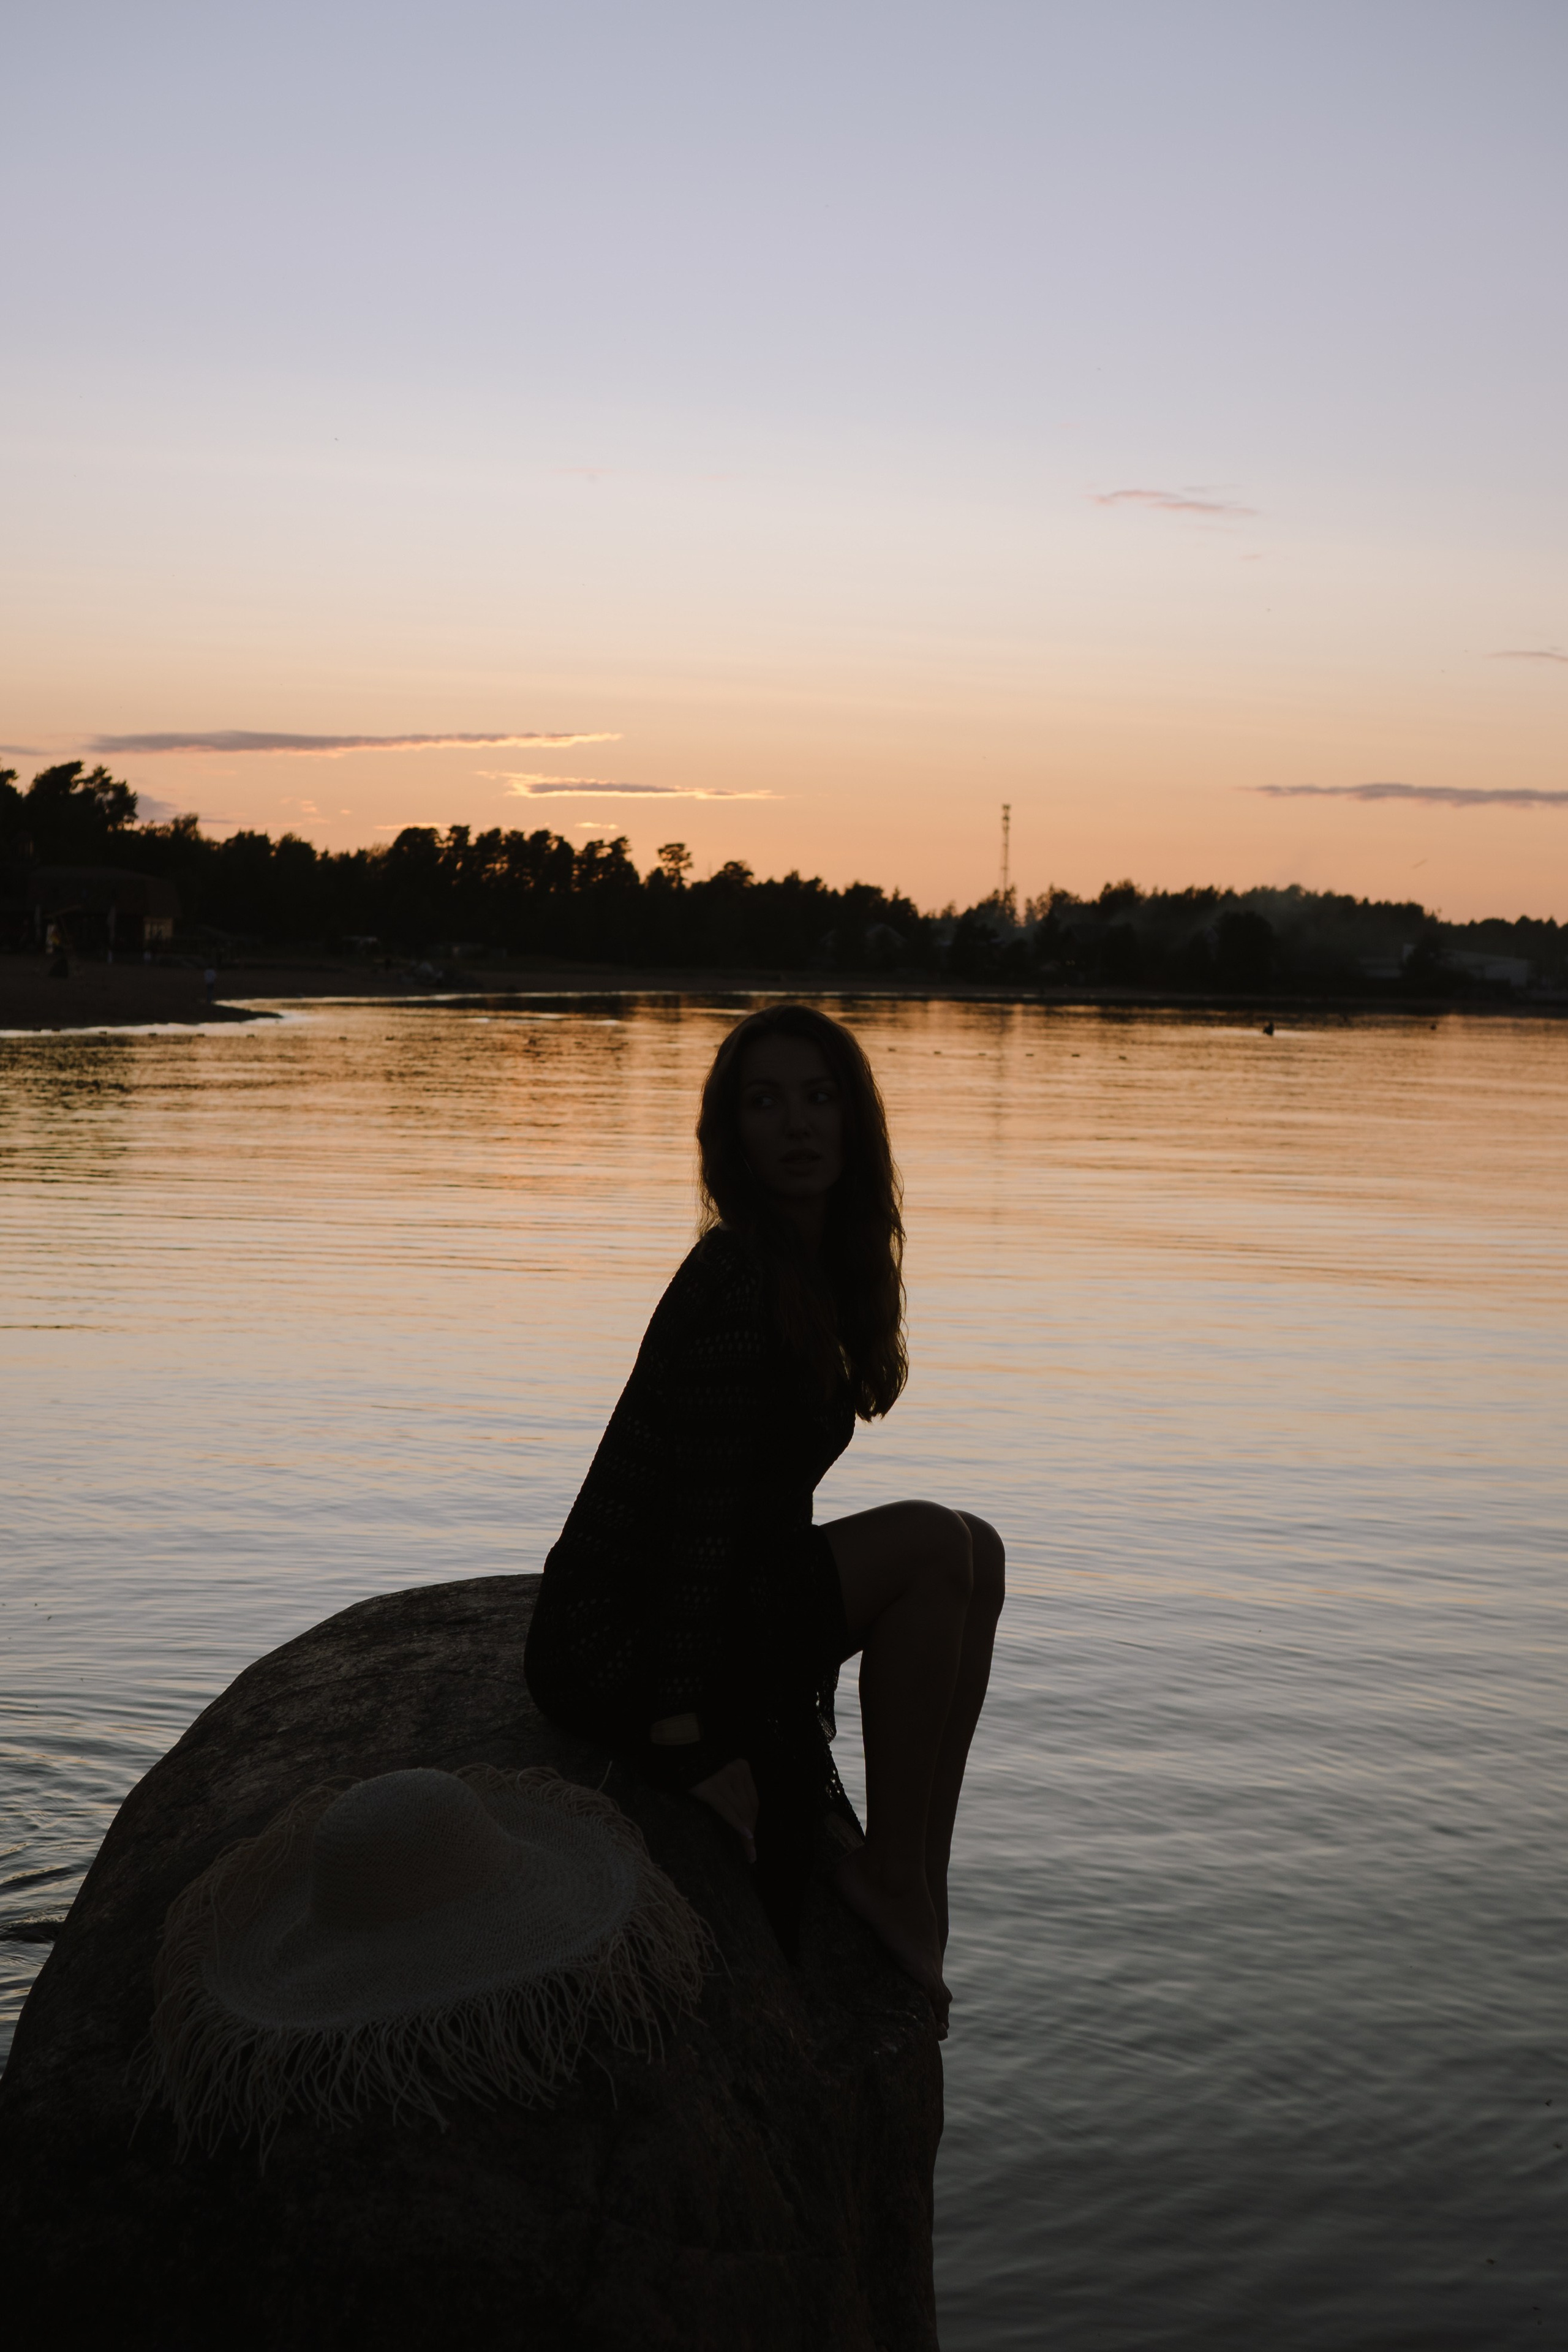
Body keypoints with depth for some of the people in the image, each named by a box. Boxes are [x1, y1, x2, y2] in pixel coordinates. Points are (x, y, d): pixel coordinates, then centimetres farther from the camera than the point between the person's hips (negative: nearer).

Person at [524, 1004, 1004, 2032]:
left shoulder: (816, 1272, 8)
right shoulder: (737, 1283, -20)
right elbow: (697, 1516, -23)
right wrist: (689, 1739, -23)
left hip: (734, 1608, 10)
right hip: (616, 1646, -10)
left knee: (975, 1558, 7)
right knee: (933, 1544, -19)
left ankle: (918, 1873, 5)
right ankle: (891, 1871, -6)